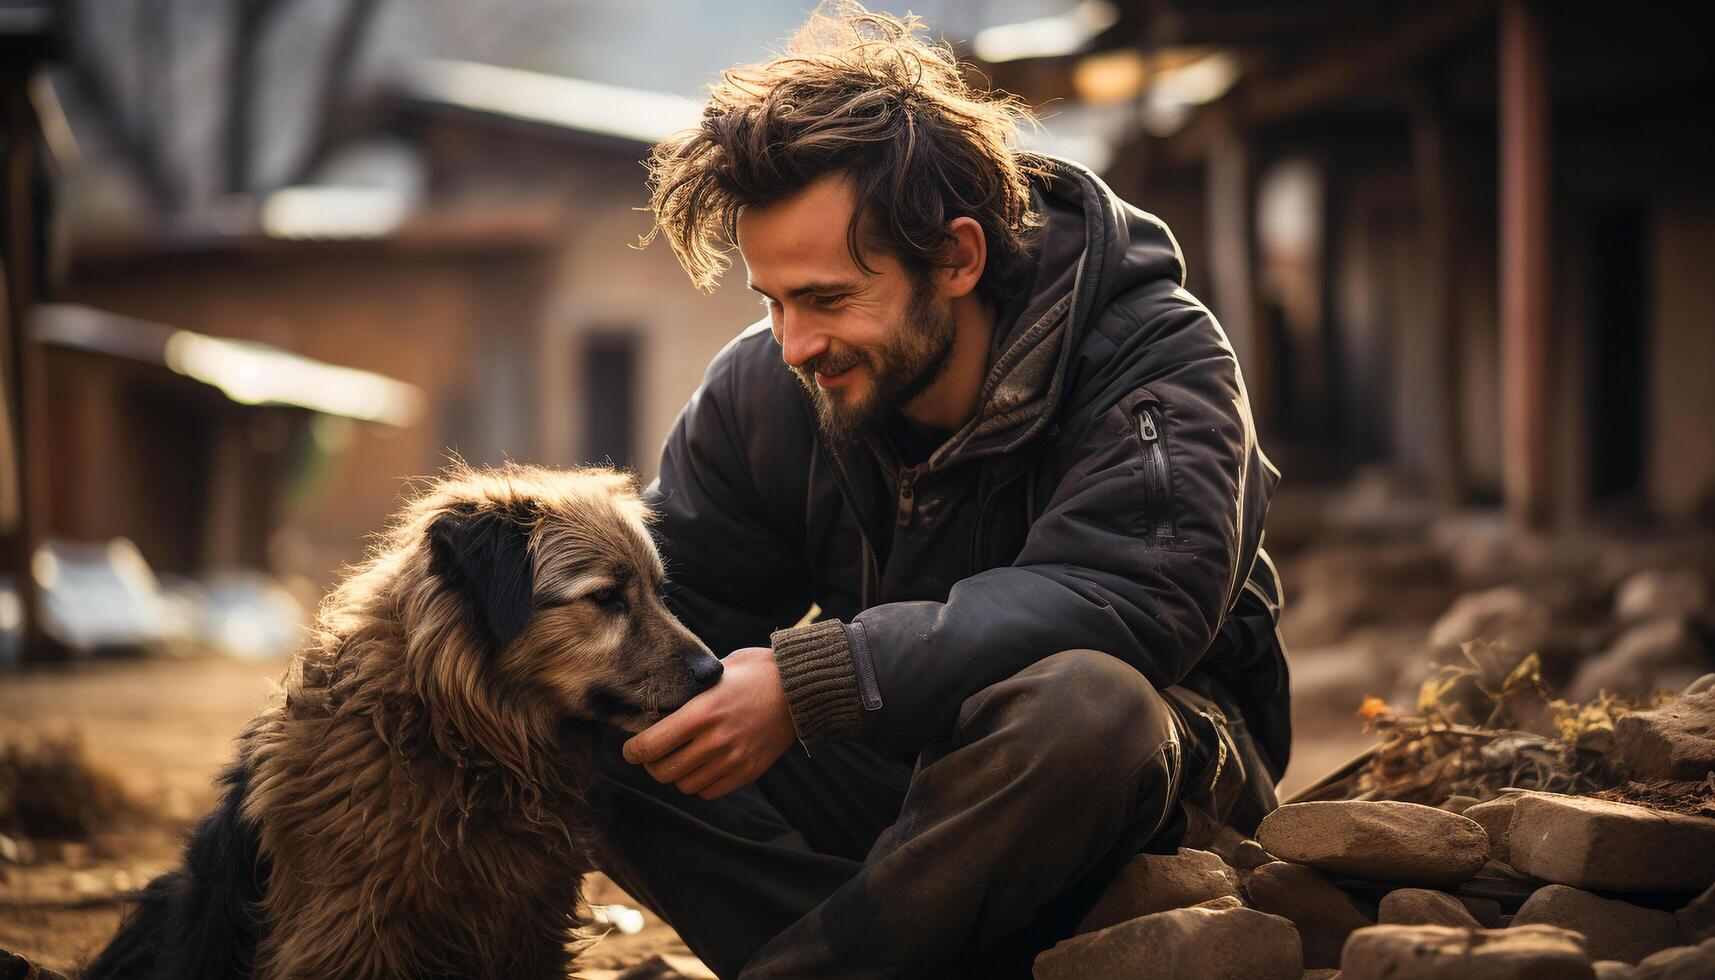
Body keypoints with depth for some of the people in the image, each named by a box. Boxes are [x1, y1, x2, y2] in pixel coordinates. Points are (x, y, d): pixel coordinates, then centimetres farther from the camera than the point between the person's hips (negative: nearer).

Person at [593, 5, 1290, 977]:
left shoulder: (1161, 366, -18)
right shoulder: (763, 386, -2)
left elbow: (1126, 601, -34)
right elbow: (677, 599, 2)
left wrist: (811, 682, -40)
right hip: (884, 774, 5)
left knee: (1080, 701, -41)